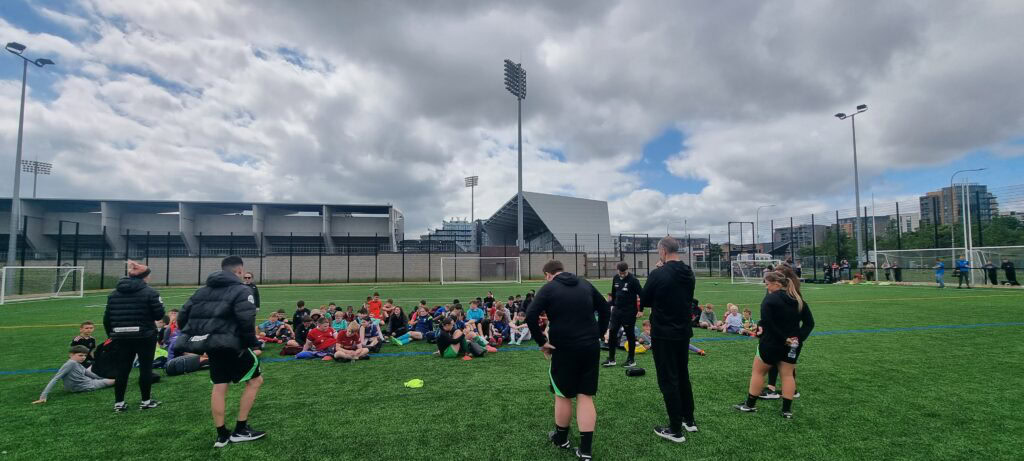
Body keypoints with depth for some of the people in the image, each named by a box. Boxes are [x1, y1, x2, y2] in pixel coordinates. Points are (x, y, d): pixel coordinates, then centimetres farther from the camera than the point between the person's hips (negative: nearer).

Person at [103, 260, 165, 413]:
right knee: (146, 368, 6)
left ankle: (119, 403, 18)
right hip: (145, 337, -5)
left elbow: (107, 318, 11)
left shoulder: (114, 293, 8)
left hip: (122, 338, 5)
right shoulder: (149, 292, -10)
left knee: (122, 370, 13)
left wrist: (112, 335, 21)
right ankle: (146, 401, 13)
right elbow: (159, 315, -12)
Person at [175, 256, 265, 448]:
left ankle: (222, 435, 20)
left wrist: (194, 337, 23)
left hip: (212, 345, 8)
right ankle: (240, 430, 10)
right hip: (231, 345, -8)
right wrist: (252, 343, -10)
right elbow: (246, 322, -20)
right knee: (255, 380, 6)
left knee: (219, 387, 15)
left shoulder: (202, 290, 16)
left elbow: (182, 317, 15)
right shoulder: (241, 291, -9)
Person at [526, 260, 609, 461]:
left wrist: (542, 342, -8)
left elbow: (530, 316, -16)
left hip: (564, 348, -4)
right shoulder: (585, 284, 10)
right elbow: (605, 309, 16)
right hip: (590, 347, 4)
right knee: (585, 396, 9)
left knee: (563, 395, 14)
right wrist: (598, 334, 16)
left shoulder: (549, 288, -5)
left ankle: (561, 438, 33)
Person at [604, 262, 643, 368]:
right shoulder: (615, 278, 4)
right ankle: (611, 359, 12)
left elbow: (641, 294, -13)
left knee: (630, 335, 5)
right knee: (612, 333, 3)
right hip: (617, 310, 6)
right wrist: (613, 305, 16)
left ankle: (631, 359, 18)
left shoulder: (633, 280, -13)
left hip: (629, 312, -5)